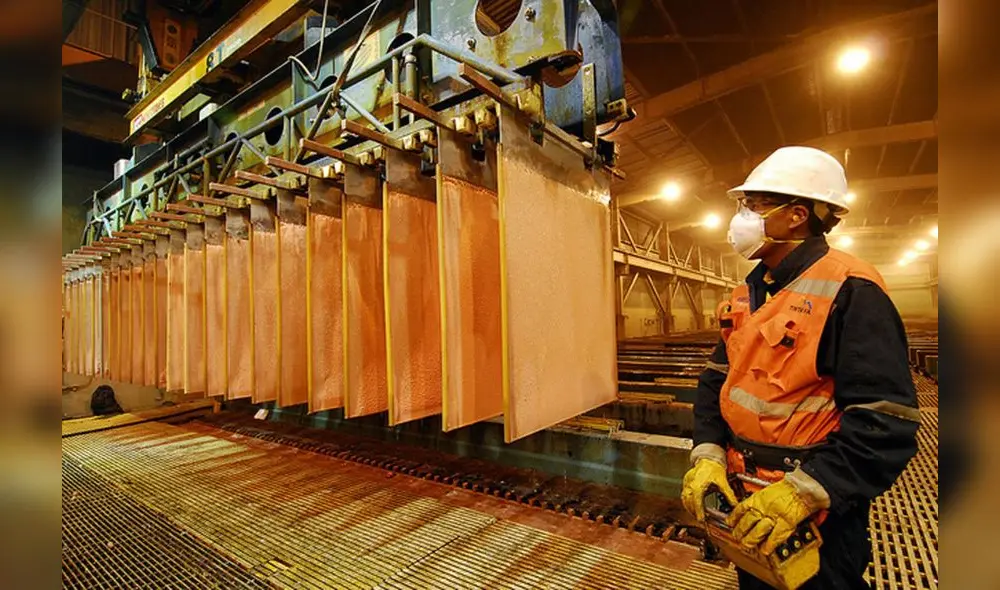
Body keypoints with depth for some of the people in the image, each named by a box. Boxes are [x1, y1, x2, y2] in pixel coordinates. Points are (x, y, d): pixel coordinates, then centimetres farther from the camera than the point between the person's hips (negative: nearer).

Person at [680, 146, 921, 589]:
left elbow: (886, 422, -22)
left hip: (817, 513, -7)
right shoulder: (747, 295, 5)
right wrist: (708, 453, -6)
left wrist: (804, 491, -27)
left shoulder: (850, 291, -18)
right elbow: (717, 379, 6)